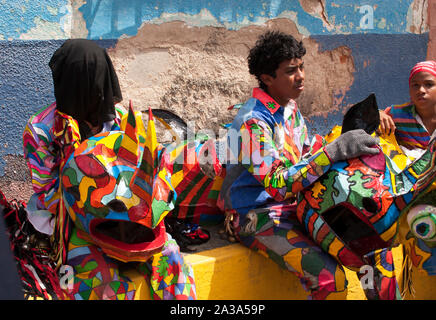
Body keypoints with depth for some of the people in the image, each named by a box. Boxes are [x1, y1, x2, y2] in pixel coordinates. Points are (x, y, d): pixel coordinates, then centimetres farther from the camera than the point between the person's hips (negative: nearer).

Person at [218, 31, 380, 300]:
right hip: (256, 217, -8)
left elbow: (306, 158, 16)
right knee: (330, 278, -26)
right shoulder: (253, 121, -19)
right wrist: (334, 151, -32)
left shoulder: (291, 109, 8)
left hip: (292, 207, 8)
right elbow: (278, 185, -29)